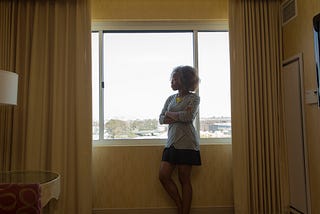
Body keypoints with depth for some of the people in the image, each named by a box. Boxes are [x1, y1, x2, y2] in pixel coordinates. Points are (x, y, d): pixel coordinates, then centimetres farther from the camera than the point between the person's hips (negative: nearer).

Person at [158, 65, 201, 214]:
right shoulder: (171, 99, 14)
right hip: (172, 141, 6)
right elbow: (161, 119, 7)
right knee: (163, 176, 2)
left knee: (184, 179, 1)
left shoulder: (193, 98, -1)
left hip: (186, 142, -6)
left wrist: (171, 114, -4)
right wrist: (179, 116, -10)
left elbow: (190, 116, -18)